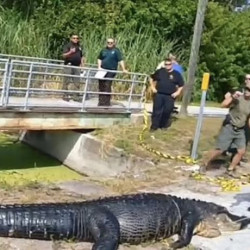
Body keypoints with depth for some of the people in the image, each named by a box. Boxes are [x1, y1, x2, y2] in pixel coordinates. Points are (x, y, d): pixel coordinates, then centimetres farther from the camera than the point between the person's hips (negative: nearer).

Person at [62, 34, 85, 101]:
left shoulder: (79, 46, 19)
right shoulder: (67, 45, 0)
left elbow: (82, 56, 24)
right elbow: (64, 55, -7)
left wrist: (82, 64, 11)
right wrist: (70, 52, -23)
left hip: (77, 66, 6)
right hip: (69, 65, -5)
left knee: (77, 82, 5)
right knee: (67, 81, -4)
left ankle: (76, 95, 11)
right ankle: (65, 95, 1)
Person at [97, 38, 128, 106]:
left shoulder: (116, 51, -1)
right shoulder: (103, 50, 11)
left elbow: (120, 60, -9)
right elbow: (99, 59, 21)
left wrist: (123, 69, -18)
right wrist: (99, 66, 6)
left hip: (111, 71, -4)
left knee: (107, 86, -6)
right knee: (101, 86, 5)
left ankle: (107, 102, 1)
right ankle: (101, 102, 13)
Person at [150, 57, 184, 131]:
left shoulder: (176, 74, 4)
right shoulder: (160, 71, 6)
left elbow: (181, 85, 9)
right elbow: (151, 78, 17)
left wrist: (177, 92, -3)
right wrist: (153, 87, 7)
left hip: (170, 96, 0)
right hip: (159, 95, 0)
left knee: (167, 111, 3)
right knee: (157, 111, -1)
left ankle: (164, 126, 18)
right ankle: (154, 126, 5)